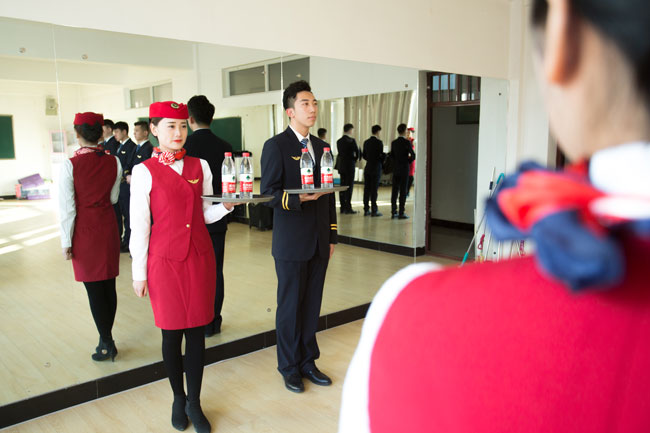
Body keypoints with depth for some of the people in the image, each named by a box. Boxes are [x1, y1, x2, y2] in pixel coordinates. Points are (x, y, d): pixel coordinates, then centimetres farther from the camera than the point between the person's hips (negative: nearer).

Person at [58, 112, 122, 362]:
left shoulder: (70, 165, -14)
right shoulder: (113, 162, -4)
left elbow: (67, 208, -12)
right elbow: (113, 198, 6)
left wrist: (66, 243, -4)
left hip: (83, 231, -4)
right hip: (108, 226, 4)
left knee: (93, 288, 3)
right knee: (108, 285, 11)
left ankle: (107, 344, 9)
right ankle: (106, 339, 23)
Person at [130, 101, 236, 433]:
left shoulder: (200, 166, 6)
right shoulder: (144, 172, -4)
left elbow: (206, 215, 10)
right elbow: (139, 226, -3)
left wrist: (226, 205, -10)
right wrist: (139, 273, -2)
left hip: (200, 258, 3)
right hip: (164, 262, -3)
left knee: (196, 330, 8)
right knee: (172, 332, 8)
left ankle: (194, 403, 24)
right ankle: (178, 400, 29)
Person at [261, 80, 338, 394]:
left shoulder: (321, 146, 12)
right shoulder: (276, 146, -7)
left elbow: (329, 195, 14)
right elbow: (269, 194, -12)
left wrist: (332, 236, 12)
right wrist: (299, 197, -28)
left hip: (319, 242, 6)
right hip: (291, 243, -5)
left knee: (312, 305, 13)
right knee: (290, 306, 6)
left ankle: (308, 361, 29)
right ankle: (289, 367, 23)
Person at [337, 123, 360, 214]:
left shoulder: (339, 141, 8)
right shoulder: (351, 140, -12)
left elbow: (340, 153, 10)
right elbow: (357, 152, -14)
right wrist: (356, 159, 6)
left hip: (341, 166, 7)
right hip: (350, 166, -6)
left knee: (342, 186, 9)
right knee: (349, 187, -3)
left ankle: (343, 207, 12)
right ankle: (348, 208, -3)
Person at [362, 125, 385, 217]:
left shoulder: (366, 142, 8)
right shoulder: (378, 142, -12)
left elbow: (364, 156, 12)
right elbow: (382, 156, -13)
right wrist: (381, 161, 6)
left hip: (367, 168, 6)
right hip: (376, 168, -6)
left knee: (367, 189, 8)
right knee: (374, 189, -3)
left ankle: (366, 210, 12)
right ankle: (374, 210, 0)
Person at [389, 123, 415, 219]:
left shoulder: (394, 142, 5)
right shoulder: (407, 142, -11)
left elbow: (392, 155, 10)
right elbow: (413, 155, -14)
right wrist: (409, 161, 4)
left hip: (395, 169, 5)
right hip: (404, 169, -5)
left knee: (395, 190, 7)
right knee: (403, 191, -2)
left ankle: (393, 212, 10)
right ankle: (401, 213, -1)